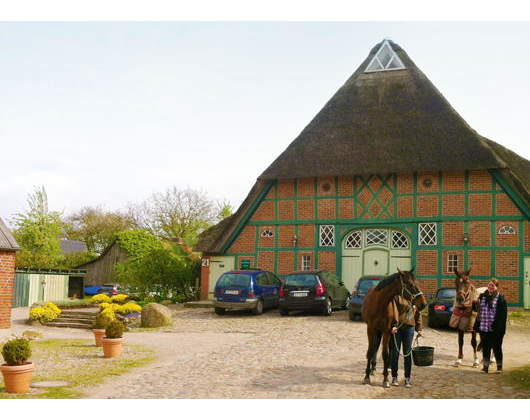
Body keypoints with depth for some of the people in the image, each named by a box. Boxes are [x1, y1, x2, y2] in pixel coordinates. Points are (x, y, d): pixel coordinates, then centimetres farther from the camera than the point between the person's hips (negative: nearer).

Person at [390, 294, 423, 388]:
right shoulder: (397, 296, -5)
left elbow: (418, 314, 15)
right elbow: (394, 311, -13)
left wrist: (419, 329, 12)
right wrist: (394, 325, -21)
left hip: (409, 328, 4)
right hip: (397, 328, -4)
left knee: (408, 354, 5)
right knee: (395, 353, 4)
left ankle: (407, 378, 13)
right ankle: (394, 377, 14)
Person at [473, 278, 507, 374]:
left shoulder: (500, 298, -6)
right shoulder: (482, 296, 9)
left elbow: (503, 314, -8)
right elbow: (478, 310, 16)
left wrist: (500, 328, -15)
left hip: (495, 329, -4)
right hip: (483, 328, 4)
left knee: (496, 348, 5)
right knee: (485, 347, 10)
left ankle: (499, 366, 19)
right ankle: (485, 366, 19)